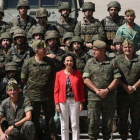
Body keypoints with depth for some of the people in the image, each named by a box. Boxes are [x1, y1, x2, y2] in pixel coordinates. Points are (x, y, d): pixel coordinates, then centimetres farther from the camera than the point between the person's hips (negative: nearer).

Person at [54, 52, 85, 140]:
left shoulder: (78, 73, 1)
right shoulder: (59, 74, 2)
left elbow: (81, 89, 3)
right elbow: (56, 90, 2)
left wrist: (81, 102, -1)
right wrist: (57, 104, -3)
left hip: (75, 101, 0)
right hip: (63, 102, 1)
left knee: (75, 125, 4)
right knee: (64, 126, 8)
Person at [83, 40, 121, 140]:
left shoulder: (112, 62, 3)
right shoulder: (90, 62, 5)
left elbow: (116, 79, 0)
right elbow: (86, 79, 0)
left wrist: (107, 90, -12)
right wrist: (97, 90, -11)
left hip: (109, 97, 0)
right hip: (93, 97, 0)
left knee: (108, 122, 7)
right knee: (93, 121, -2)